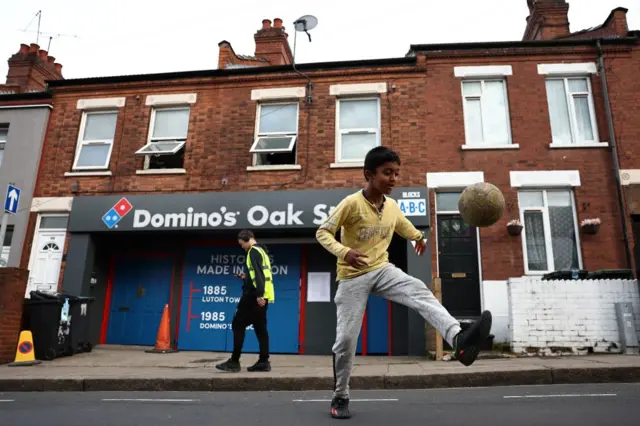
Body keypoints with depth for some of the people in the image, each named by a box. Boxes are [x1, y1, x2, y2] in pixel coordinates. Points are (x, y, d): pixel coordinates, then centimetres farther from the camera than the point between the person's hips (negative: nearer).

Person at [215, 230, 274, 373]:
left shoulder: (254, 251, -7)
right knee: (260, 328, 8)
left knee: (238, 325, -3)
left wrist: (258, 294, -25)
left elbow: (259, 274, -20)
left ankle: (234, 362, -2)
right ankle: (264, 362, 6)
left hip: (254, 295, -9)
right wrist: (246, 278, 21)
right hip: (263, 296, 9)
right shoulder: (262, 251, 21)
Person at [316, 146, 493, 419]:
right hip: (353, 277, -4)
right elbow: (322, 233, -13)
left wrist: (419, 237, 10)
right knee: (346, 338, -1)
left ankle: (458, 340, -46)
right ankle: (340, 397, 18)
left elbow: (405, 227, 26)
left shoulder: (393, 207, 4)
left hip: (382, 270, 4)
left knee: (420, 292, -26)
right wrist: (343, 252, -30)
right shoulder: (351, 203, -15)